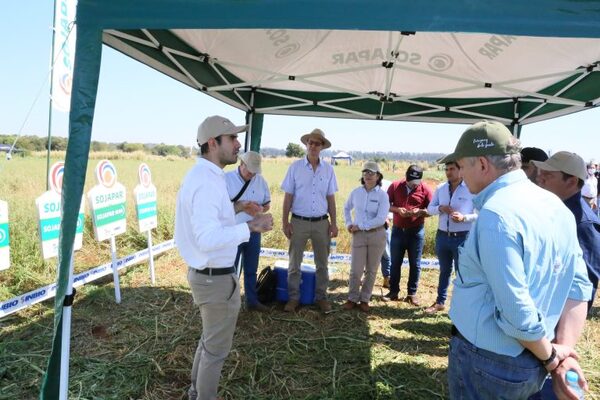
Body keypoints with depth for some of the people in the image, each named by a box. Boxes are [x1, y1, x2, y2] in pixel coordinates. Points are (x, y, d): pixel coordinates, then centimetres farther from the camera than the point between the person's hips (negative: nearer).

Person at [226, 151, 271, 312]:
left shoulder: (261, 180, 4)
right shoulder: (227, 178, -9)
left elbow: (267, 204, 11)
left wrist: (261, 209, -12)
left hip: (254, 232, 4)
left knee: (251, 269, 16)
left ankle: (252, 301, 30)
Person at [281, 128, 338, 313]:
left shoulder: (328, 169, 3)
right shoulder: (295, 167, -2)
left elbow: (331, 198, 7)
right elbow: (288, 197, -1)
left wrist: (334, 223, 2)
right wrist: (285, 222, -5)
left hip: (321, 222, 2)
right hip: (299, 221, -2)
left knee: (322, 263, 11)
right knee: (294, 263, 6)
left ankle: (321, 297, 24)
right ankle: (293, 298, 19)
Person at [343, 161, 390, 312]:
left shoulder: (382, 195, -8)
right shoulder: (356, 192, 2)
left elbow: (381, 219, -17)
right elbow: (347, 208, 21)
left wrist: (360, 226, -15)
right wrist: (349, 224, 6)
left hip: (377, 235, -2)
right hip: (359, 235, 2)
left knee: (371, 270, 9)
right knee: (356, 270, 2)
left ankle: (365, 300, 23)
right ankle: (352, 299, 19)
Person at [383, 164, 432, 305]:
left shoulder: (425, 190, -5)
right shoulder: (395, 186, -2)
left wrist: (420, 211, -21)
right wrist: (397, 209, -17)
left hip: (416, 231, -1)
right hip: (398, 230, 1)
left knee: (415, 264, 5)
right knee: (395, 262, 8)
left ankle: (412, 293, 16)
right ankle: (393, 291, 19)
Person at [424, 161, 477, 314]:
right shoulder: (440, 188, 6)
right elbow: (430, 208, 9)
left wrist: (464, 217, -26)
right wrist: (440, 208, -12)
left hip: (463, 238, -5)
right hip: (442, 236, 5)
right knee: (444, 271, 18)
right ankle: (440, 302, 30)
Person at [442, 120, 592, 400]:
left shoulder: (496, 214, -26)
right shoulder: (556, 205, 2)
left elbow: (516, 311, -27)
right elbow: (578, 286, 2)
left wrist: (550, 357, -10)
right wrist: (565, 352, -2)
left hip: (487, 362, -7)